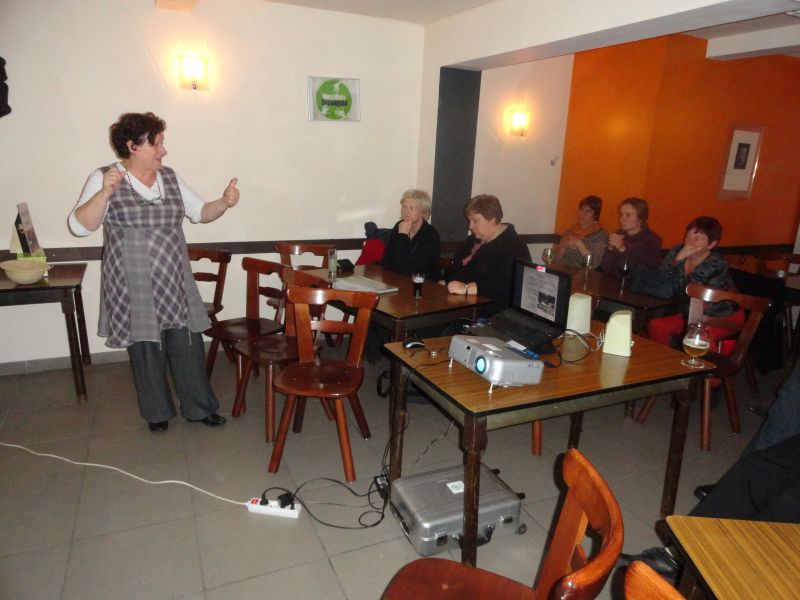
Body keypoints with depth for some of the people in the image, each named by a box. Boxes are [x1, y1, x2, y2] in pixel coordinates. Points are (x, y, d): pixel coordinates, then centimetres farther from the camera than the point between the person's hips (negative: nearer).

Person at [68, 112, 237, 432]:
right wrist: (105, 193, -28)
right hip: (133, 287, -3)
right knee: (146, 349, 8)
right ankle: (157, 412, 27)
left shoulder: (170, 177, 7)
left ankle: (199, 407, 22)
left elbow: (199, 212, 11)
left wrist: (225, 202, -8)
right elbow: (79, 226, -14)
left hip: (174, 283, 4)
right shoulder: (104, 178, -6)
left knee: (188, 345, 6)